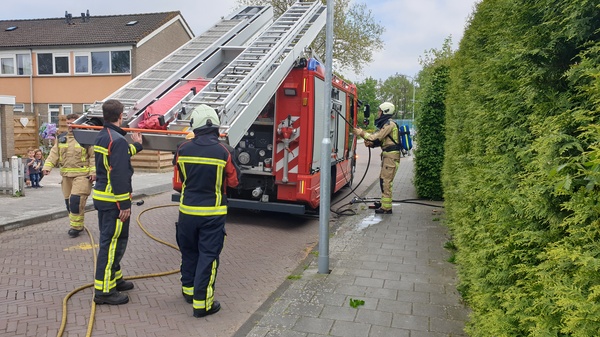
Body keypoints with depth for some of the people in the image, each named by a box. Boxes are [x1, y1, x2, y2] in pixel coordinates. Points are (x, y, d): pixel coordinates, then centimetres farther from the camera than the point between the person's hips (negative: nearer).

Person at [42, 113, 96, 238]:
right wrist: (47, 166, -4)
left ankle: (76, 227, -2)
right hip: (66, 175, 6)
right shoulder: (61, 138, 13)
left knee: (76, 200, -15)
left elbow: (93, 156, -7)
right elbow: (54, 153, 10)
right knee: (69, 201, 11)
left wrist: (93, 172, -14)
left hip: (82, 175, -6)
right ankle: (77, 224, 25)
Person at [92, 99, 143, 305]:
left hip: (101, 195, 10)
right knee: (112, 243, -3)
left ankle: (114, 278, 33)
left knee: (109, 240, 20)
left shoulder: (102, 136, 11)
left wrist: (137, 145, 44)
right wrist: (124, 205, -20)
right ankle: (104, 290, 5)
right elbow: (119, 176, -23)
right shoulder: (118, 140, -19)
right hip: (113, 199, -10)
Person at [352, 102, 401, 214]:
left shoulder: (389, 124, -13)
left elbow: (376, 137, -16)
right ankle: (384, 202, 29)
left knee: (386, 181, -10)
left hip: (391, 155, -10)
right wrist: (370, 143, -4)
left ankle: (386, 208, -7)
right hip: (387, 155, 10)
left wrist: (361, 133, -9)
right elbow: (379, 140, 15)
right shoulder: (385, 124, 19)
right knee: (383, 179, 17)